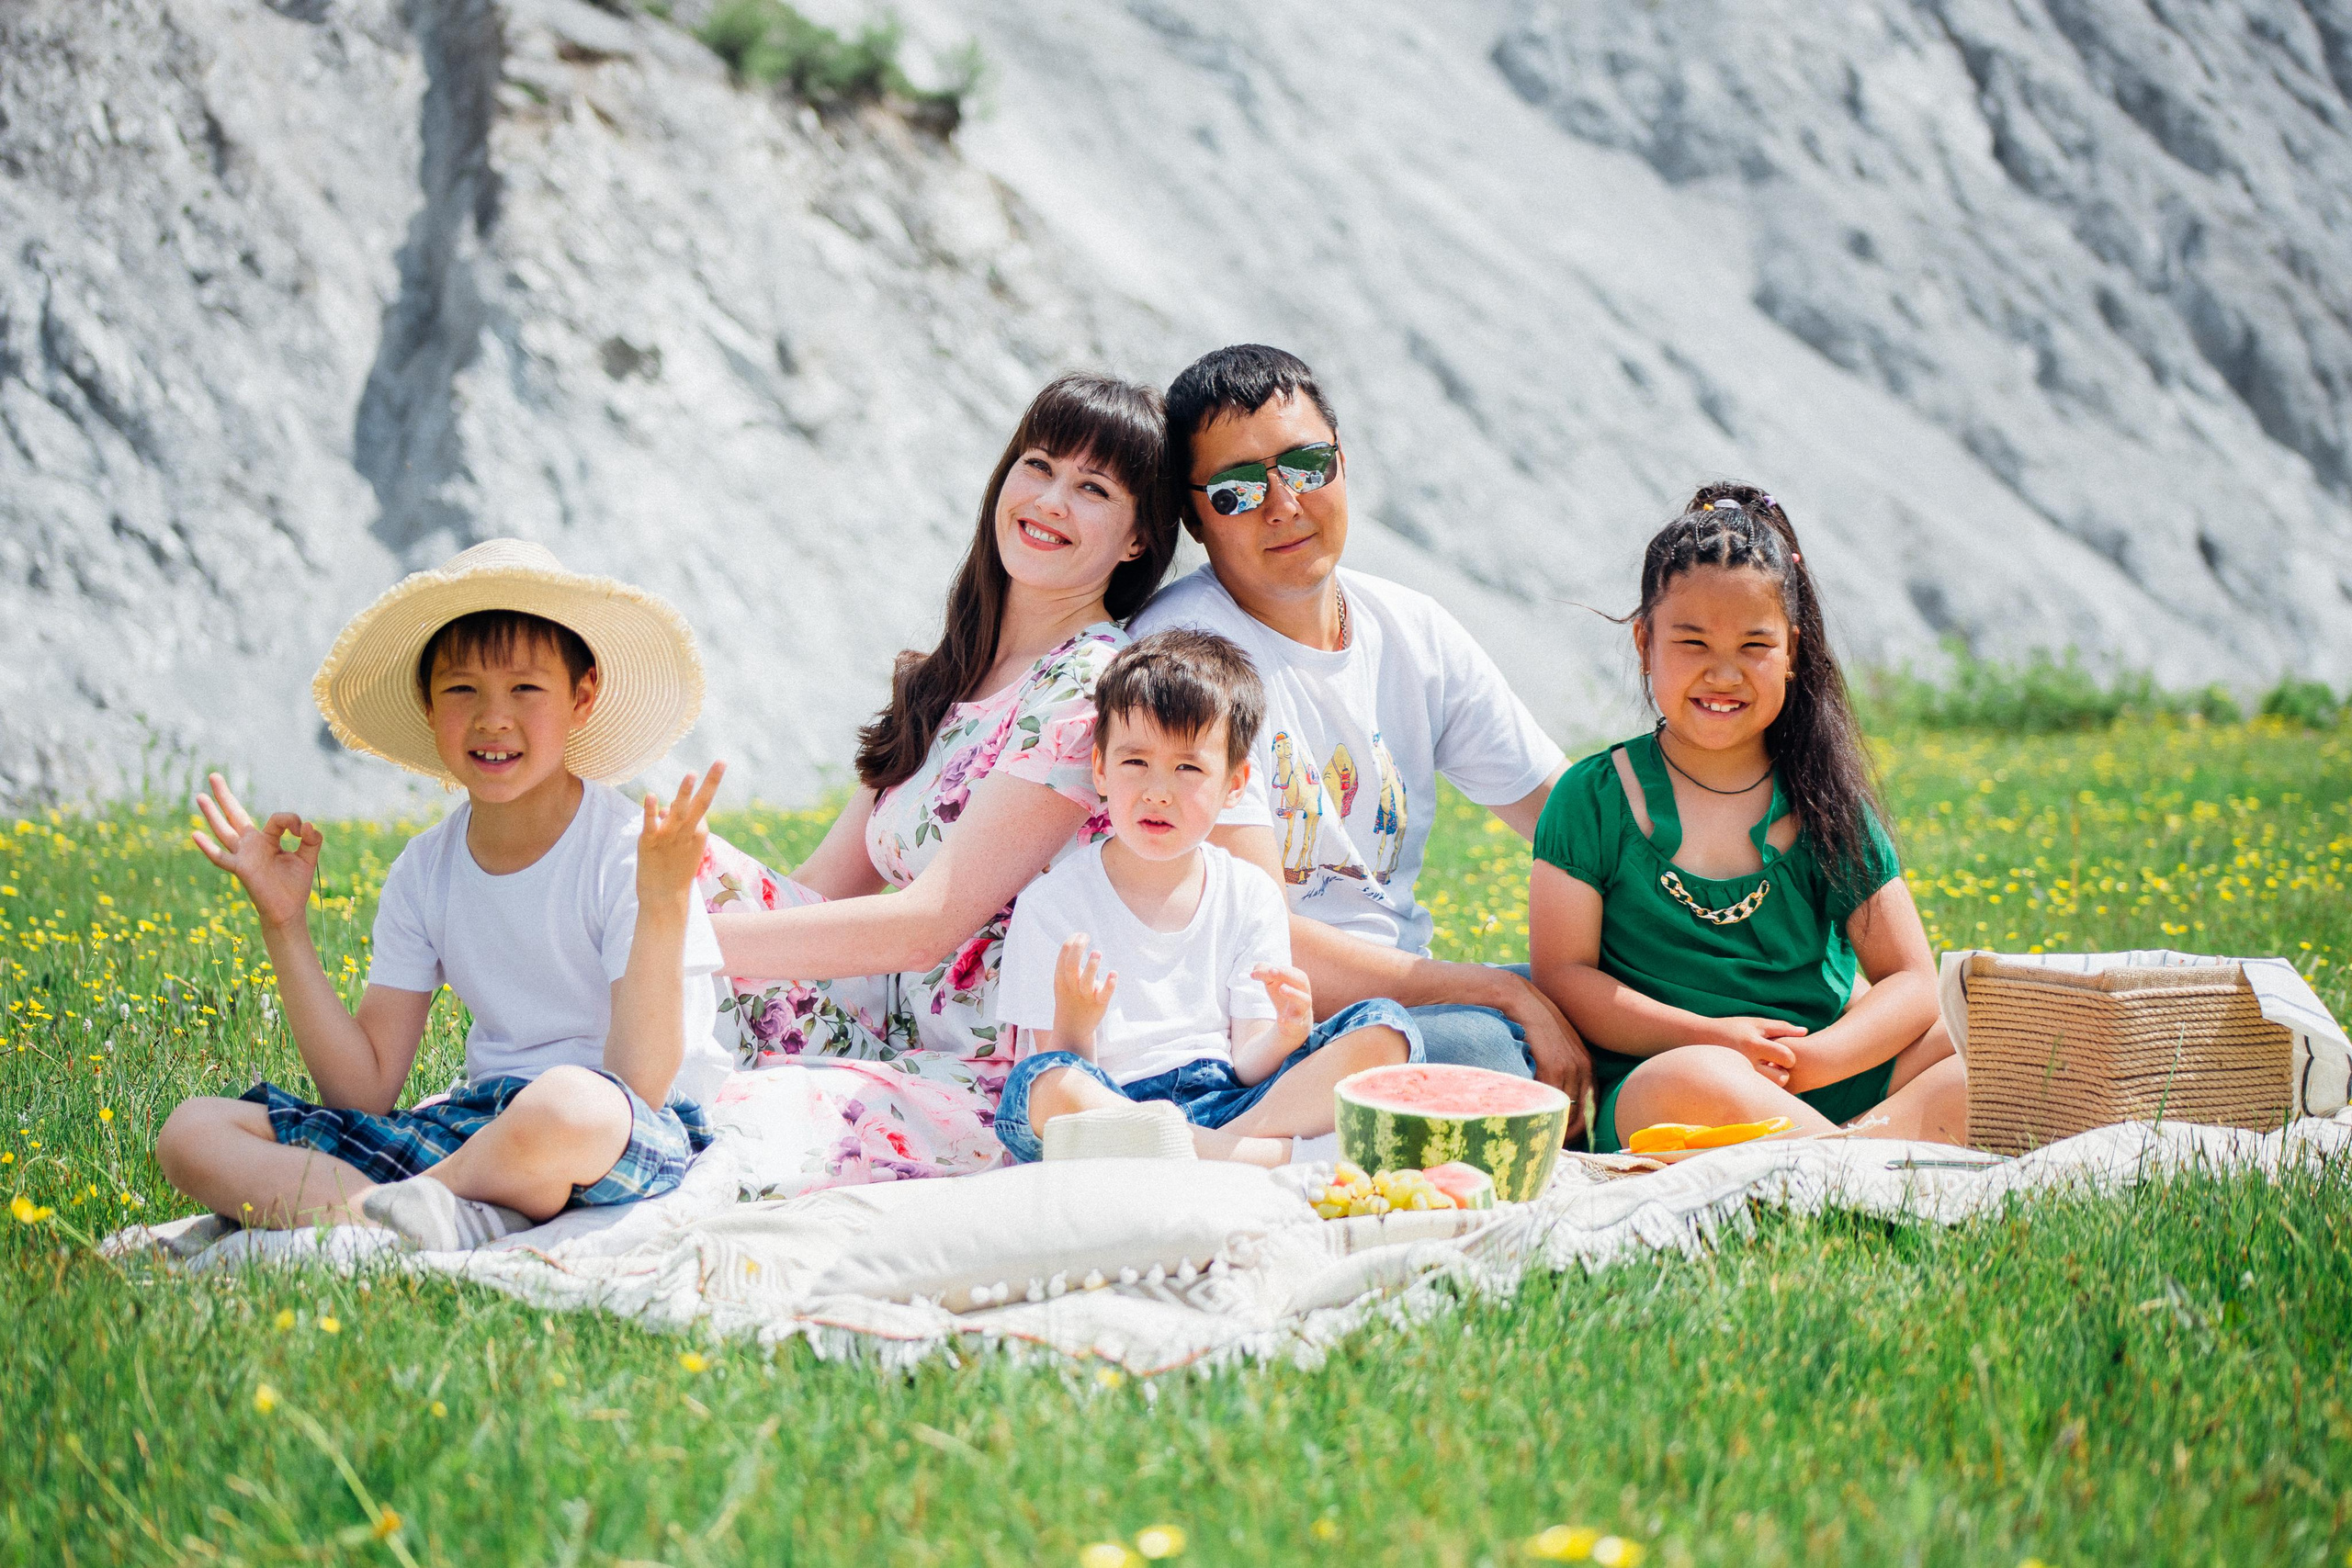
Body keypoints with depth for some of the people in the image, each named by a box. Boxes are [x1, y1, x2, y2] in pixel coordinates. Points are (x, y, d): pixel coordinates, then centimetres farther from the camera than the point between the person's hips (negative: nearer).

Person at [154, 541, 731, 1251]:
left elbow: (638, 1088, -19)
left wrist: (664, 909, -29)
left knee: (570, 1104, -44)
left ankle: (297, 1207, -19)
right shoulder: (424, 873, 7)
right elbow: (364, 1093, 5)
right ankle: (472, 1221, -27)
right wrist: (283, 925, 1)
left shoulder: (628, 853, -11)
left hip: (640, 1142, -6)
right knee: (193, 1132, -7)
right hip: (479, 1124, 6)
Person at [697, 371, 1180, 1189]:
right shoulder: (943, 681, 14)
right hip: (889, 1041, 8)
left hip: (992, 1092, -8)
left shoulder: (1092, 685, -12)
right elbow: (823, 888, 9)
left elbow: (929, 923, -18)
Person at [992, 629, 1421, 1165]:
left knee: (1384, 1028, -13)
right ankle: (1275, 1155, -33)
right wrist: (1072, 1025, -27)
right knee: (1043, 1084, -37)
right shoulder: (1053, 903, -1)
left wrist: (1284, 1037, -20)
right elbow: (1056, 1077, -5)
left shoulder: (1252, 897, 8)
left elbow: (1244, 1068, 3)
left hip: (1226, 1106, 3)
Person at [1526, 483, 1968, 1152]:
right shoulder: (1595, 796, 3)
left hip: (1833, 1077, 4)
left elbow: (1910, 982, 6)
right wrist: (1707, 1037, -16)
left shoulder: (1824, 801, 9)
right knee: (1693, 1084, -38)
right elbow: (1562, 972, -3)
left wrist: (1805, 1062, -13)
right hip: (1647, 1078, -4)